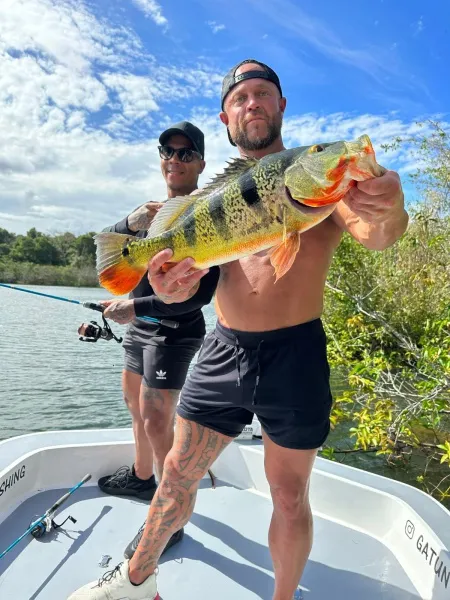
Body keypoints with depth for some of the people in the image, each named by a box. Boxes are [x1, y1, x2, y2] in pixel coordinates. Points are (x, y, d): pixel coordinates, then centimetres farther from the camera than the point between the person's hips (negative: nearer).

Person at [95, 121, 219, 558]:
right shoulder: (154, 210, 11)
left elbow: (200, 293, -21)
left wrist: (137, 307, -26)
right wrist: (131, 223, -16)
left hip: (174, 331, -8)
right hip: (139, 326, 9)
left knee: (156, 421, -8)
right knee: (135, 402, 21)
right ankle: (141, 477, 43)